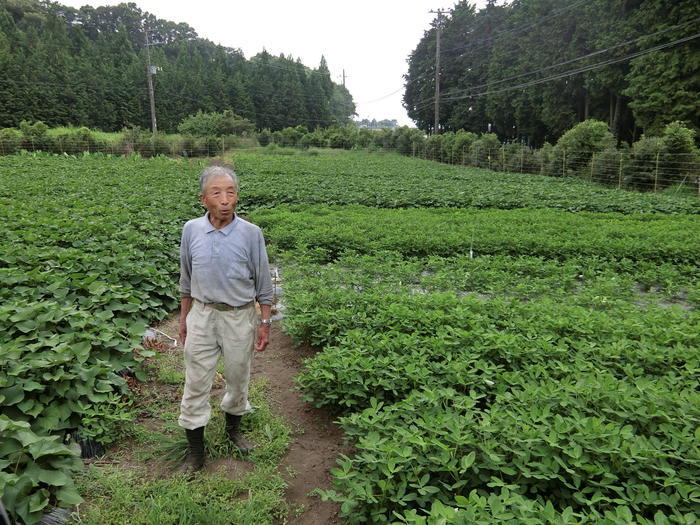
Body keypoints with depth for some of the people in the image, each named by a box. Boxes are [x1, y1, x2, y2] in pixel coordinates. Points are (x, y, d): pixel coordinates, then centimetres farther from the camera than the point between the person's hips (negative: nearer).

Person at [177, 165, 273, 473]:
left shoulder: (251, 234, -11)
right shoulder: (191, 230, -4)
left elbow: (263, 284, -3)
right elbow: (186, 280, 9)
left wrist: (265, 323, -3)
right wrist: (183, 318, 12)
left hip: (239, 317, -1)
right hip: (201, 315, 2)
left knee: (238, 379, 16)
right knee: (195, 384, 6)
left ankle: (233, 428, 42)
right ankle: (195, 451, 23)